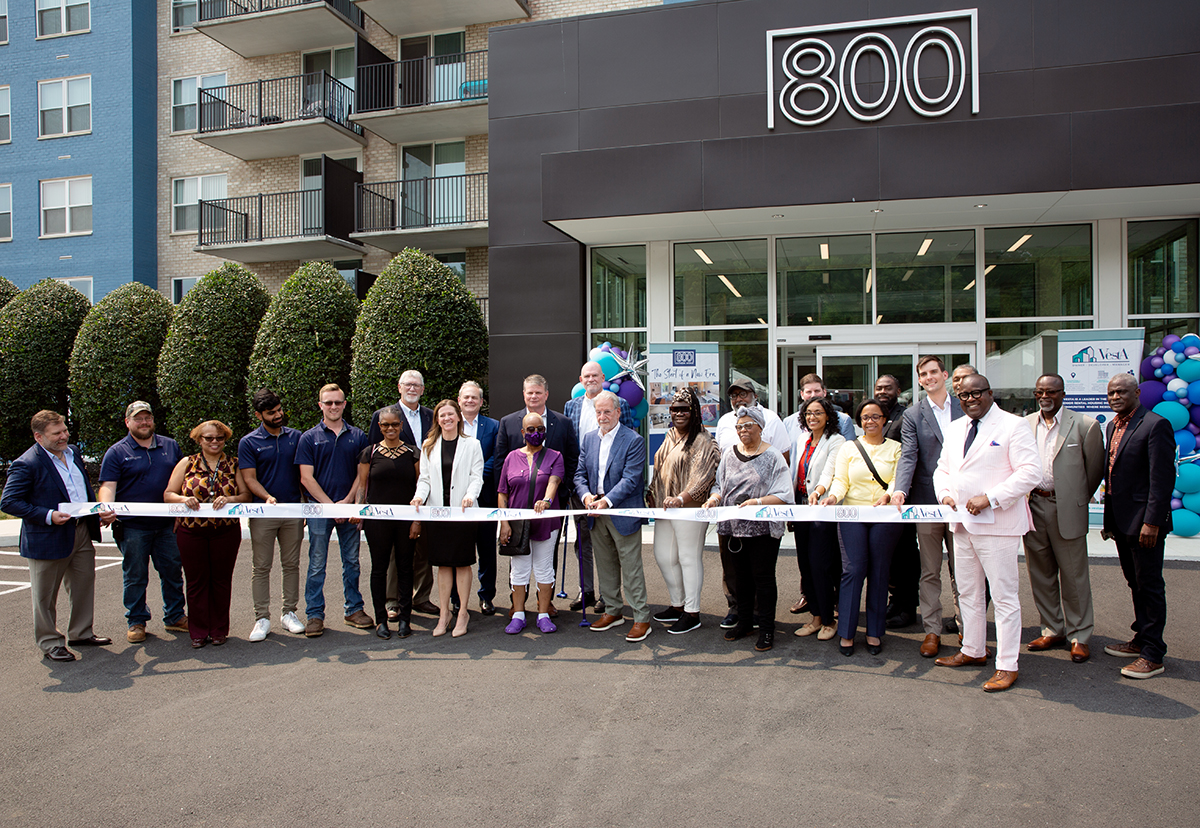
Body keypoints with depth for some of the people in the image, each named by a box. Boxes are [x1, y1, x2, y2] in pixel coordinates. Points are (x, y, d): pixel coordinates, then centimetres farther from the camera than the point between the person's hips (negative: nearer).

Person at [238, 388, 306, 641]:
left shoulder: (295, 437, 8)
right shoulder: (249, 443, 1)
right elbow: (249, 478, -4)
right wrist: (267, 497, -21)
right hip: (263, 513, -2)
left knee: (291, 564, 8)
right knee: (261, 567, 2)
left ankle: (289, 612, 18)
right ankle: (262, 618, 9)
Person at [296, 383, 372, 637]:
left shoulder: (357, 436, 8)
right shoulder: (309, 438, 3)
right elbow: (306, 477, -3)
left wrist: (347, 501, -8)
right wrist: (330, 505, -10)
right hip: (319, 508, -2)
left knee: (352, 562, 9)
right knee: (317, 565, 2)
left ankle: (354, 609, 19)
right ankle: (315, 614, 10)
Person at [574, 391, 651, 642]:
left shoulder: (633, 441, -10)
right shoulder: (589, 439, 9)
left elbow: (630, 479, -17)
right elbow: (580, 473, 9)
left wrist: (607, 501, -26)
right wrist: (586, 495, -11)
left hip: (623, 513, -6)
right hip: (596, 516, 6)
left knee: (631, 567, -1)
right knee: (605, 565, 16)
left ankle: (641, 619, 8)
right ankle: (613, 611, 30)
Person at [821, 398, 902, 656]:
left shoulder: (896, 448, 8)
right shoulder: (848, 447, 11)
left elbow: (897, 480, -3)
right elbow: (841, 480, 4)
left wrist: (887, 496, -23)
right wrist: (833, 496, -17)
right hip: (853, 516, 0)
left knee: (878, 573, 4)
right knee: (853, 570, -5)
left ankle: (874, 632, 14)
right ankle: (846, 633, 2)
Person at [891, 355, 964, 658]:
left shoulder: (965, 409, 8)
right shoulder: (913, 415, 4)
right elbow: (908, 456, -7)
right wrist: (900, 489, -23)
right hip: (928, 502, -1)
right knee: (929, 572, 6)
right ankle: (932, 630, 14)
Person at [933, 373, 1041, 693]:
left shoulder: (1013, 426, -7)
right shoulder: (955, 428, 15)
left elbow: (1030, 472, -14)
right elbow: (943, 468, 21)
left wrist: (990, 499, -20)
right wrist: (945, 494, 0)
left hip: (997, 524, -7)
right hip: (962, 523, 7)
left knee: (1005, 596, -2)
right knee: (967, 593, 17)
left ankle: (1007, 665, 7)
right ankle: (973, 650, 31)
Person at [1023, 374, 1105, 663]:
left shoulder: (1084, 425, -4)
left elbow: (1095, 468, 2)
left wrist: (1078, 501, 7)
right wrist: (1023, 498, 7)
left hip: (1067, 508, -4)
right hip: (1033, 506, 4)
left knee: (1074, 575, 4)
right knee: (1040, 574, 11)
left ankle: (1078, 636, 16)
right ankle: (1052, 630, 25)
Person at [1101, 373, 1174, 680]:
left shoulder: (1155, 425, -13)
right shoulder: (1113, 426, 12)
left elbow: (1163, 479, -18)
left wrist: (1152, 522, -20)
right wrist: (1109, 519, 16)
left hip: (1143, 522, -8)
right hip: (1121, 521, 8)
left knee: (1150, 586, 0)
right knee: (1136, 584, 18)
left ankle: (1153, 655, 8)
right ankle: (1141, 640, 31)